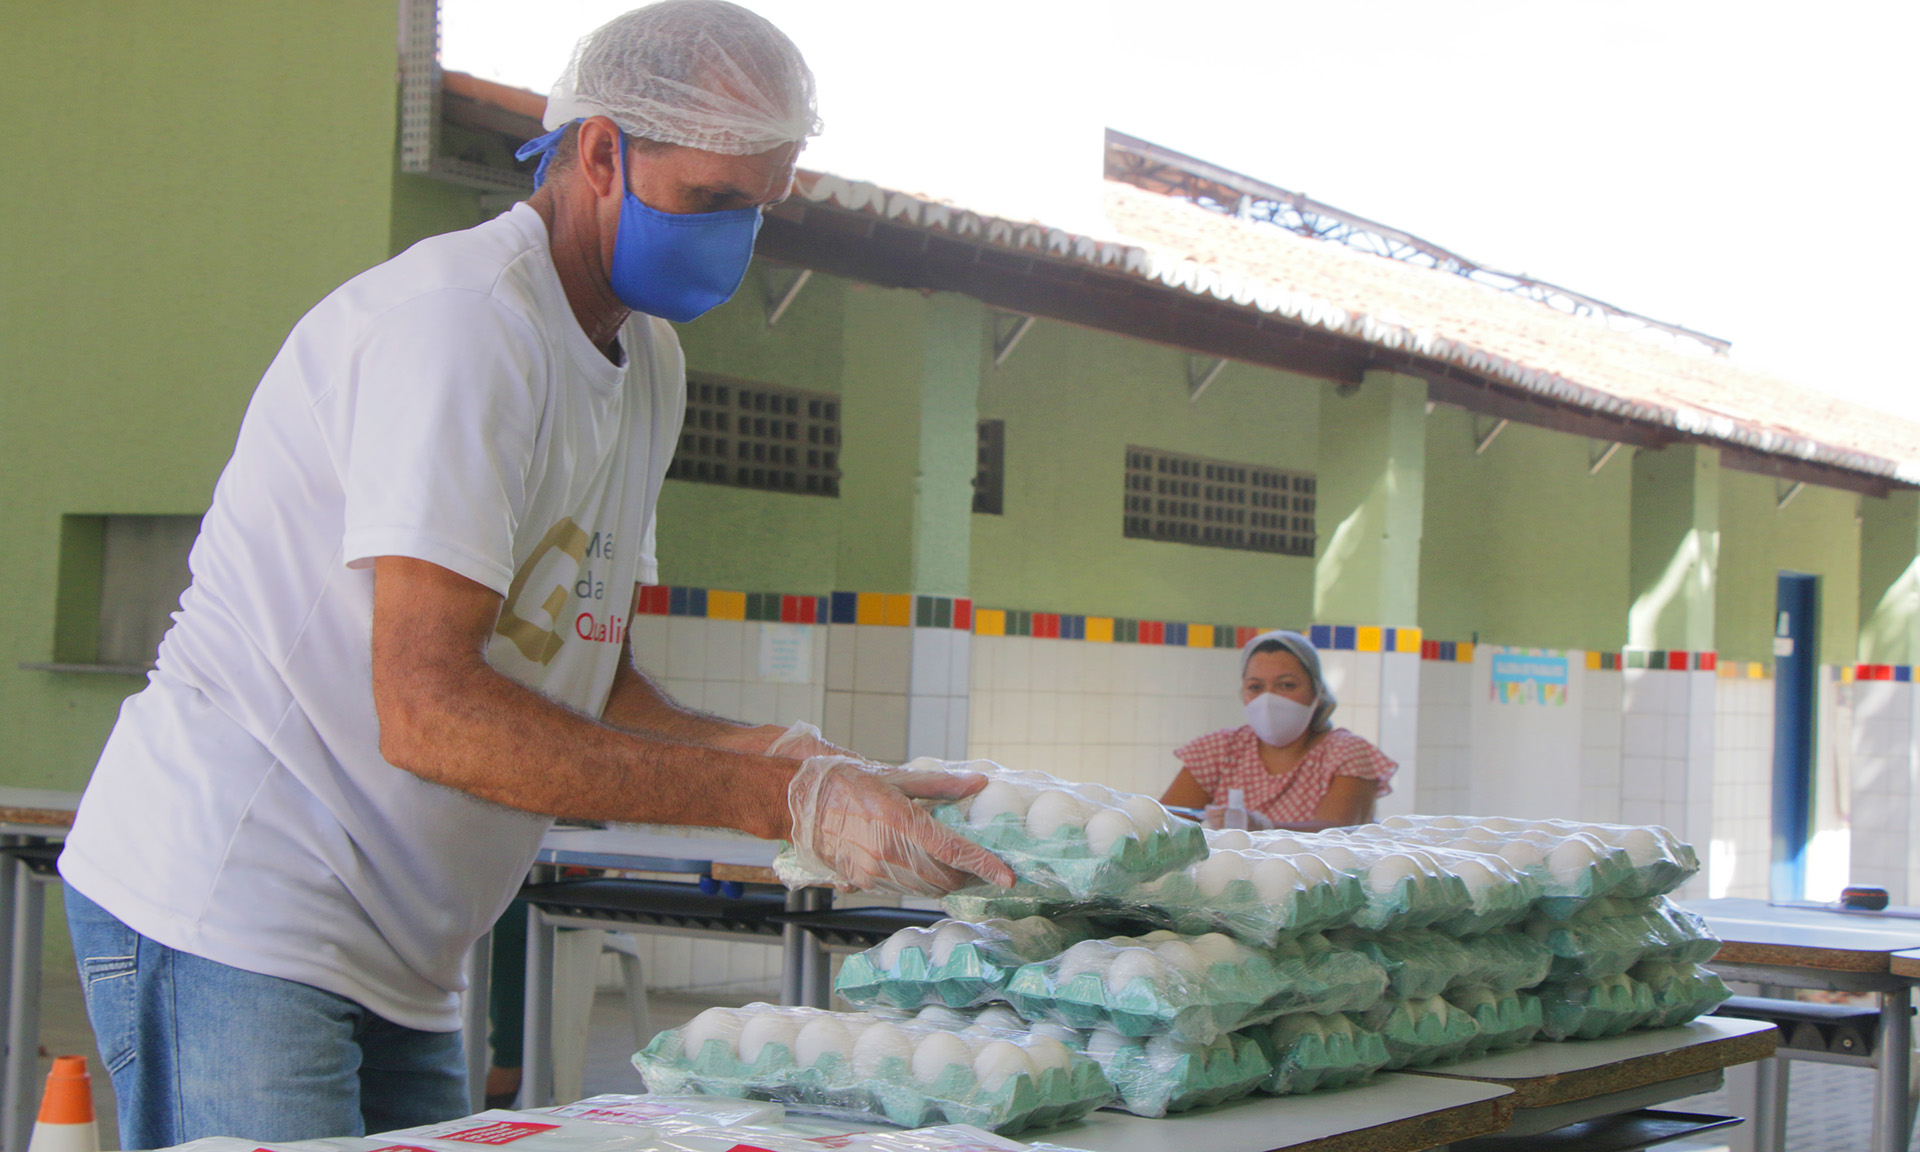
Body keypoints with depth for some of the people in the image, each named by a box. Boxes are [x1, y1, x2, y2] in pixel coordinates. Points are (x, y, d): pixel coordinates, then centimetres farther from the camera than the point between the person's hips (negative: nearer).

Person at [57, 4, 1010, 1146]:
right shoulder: (461, 320, -18)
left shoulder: (649, 363, 13)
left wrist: (773, 757, -7)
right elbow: (430, 711, -26)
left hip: (393, 962, 9)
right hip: (230, 916, -9)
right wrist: (778, 798, -27)